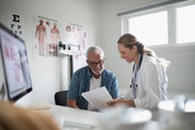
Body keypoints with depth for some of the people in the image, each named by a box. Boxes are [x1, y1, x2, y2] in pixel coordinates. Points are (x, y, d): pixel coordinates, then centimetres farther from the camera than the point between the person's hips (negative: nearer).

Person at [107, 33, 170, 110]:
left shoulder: (150, 64, -16)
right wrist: (121, 101, -5)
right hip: (141, 111, 6)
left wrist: (127, 103, -21)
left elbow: (154, 99, -21)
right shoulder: (136, 65, 9)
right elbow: (133, 92, 10)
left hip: (155, 112, -6)